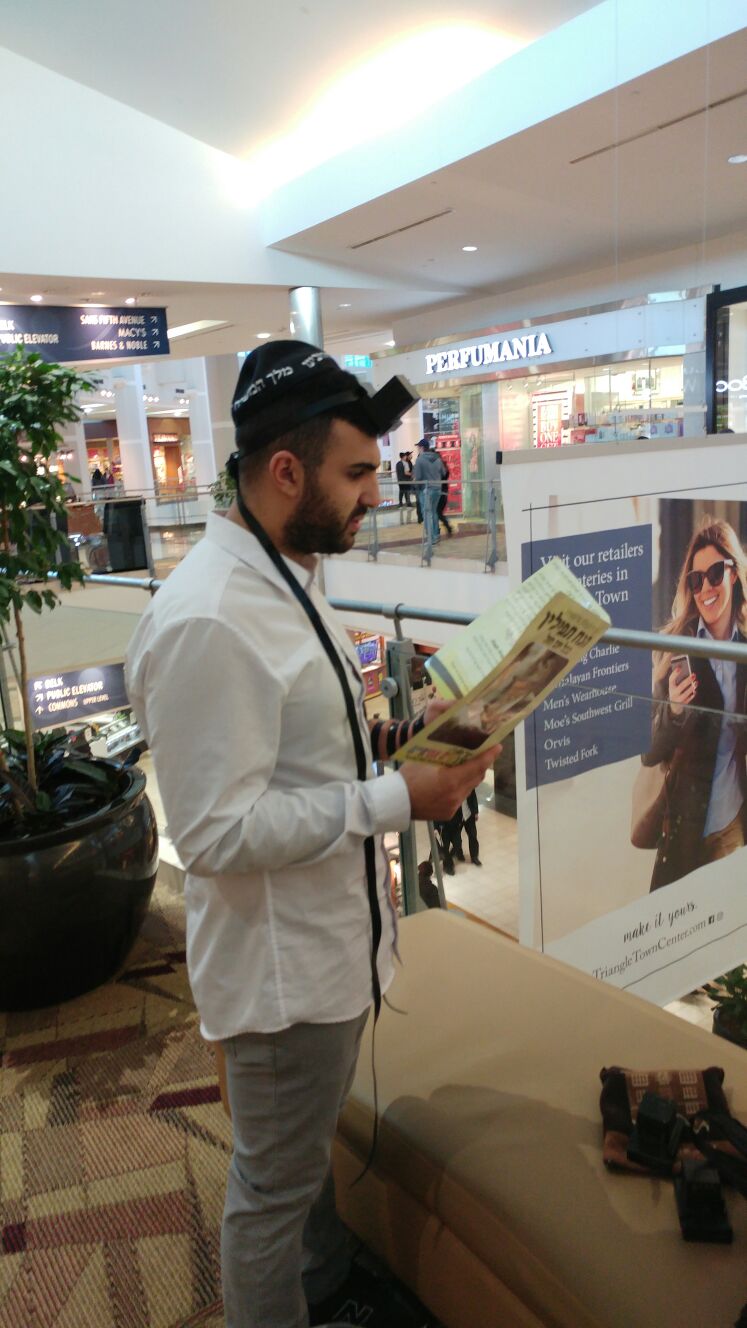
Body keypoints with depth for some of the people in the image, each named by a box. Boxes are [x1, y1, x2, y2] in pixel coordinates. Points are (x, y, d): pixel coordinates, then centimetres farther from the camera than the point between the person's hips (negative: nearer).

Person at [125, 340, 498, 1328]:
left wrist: (394, 738, -1)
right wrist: (398, 799, -25)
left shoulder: (286, 576, 5)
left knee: (312, 1146, 32)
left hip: (335, 940, 10)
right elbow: (219, 833, -28)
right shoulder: (207, 621, -29)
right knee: (276, 1188, 16)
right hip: (281, 966, -10)